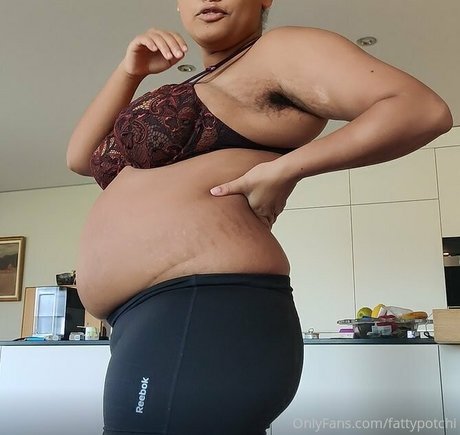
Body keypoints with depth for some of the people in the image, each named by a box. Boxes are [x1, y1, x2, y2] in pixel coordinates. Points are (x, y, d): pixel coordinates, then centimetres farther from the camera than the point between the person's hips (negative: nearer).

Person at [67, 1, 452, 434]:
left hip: (204, 314, -9)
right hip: (154, 321, 9)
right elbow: (81, 157, 22)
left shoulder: (280, 52, 0)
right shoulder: (192, 92, 24)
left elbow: (424, 110, -10)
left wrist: (283, 169, -13)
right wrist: (129, 71, 10)